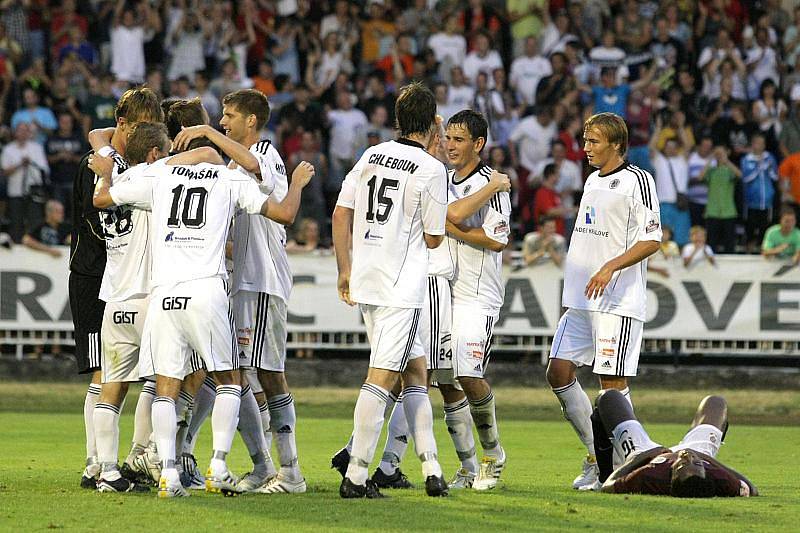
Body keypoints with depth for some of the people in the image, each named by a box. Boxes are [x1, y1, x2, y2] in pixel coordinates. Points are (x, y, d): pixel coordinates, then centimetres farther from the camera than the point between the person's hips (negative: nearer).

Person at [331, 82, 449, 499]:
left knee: (416, 370, 16)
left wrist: (345, 269, 16)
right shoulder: (431, 169, -9)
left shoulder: (372, 155, 9)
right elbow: (433, 238, -3)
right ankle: (356, 477, -11)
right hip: (401, 288, -7)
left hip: (365, 282, 7)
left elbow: (341, 214, 9)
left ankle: (431, 468, 15)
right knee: (381, 378, -7)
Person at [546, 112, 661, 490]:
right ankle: (596, 454, 14)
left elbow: (651, 240, -13)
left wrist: (611, 267, -24)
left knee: (612, 381, -7)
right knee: (559, 373, 3)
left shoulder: (637, 180, -8)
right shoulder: (593, 180, 17)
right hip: (581, 300, 8)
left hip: (618, 302, -8)